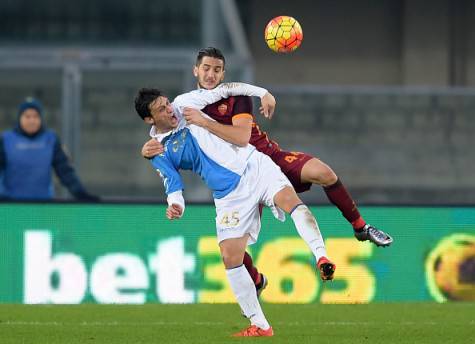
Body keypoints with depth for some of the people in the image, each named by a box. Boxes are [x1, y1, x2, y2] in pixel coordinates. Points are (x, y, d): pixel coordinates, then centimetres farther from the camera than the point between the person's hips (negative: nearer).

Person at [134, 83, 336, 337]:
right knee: (230, 258, -12)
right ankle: (259, 326, -3)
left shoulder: (185, 103, 6)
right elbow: (173, 186, 0)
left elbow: (224, 90, 14)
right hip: (229, 195, 0)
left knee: (290, 200, -30)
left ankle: (321, 259, -41)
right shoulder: (158, 153, 2)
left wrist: (261, 92, 7)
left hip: (253, 164, 0)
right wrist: (175, 206, -22)